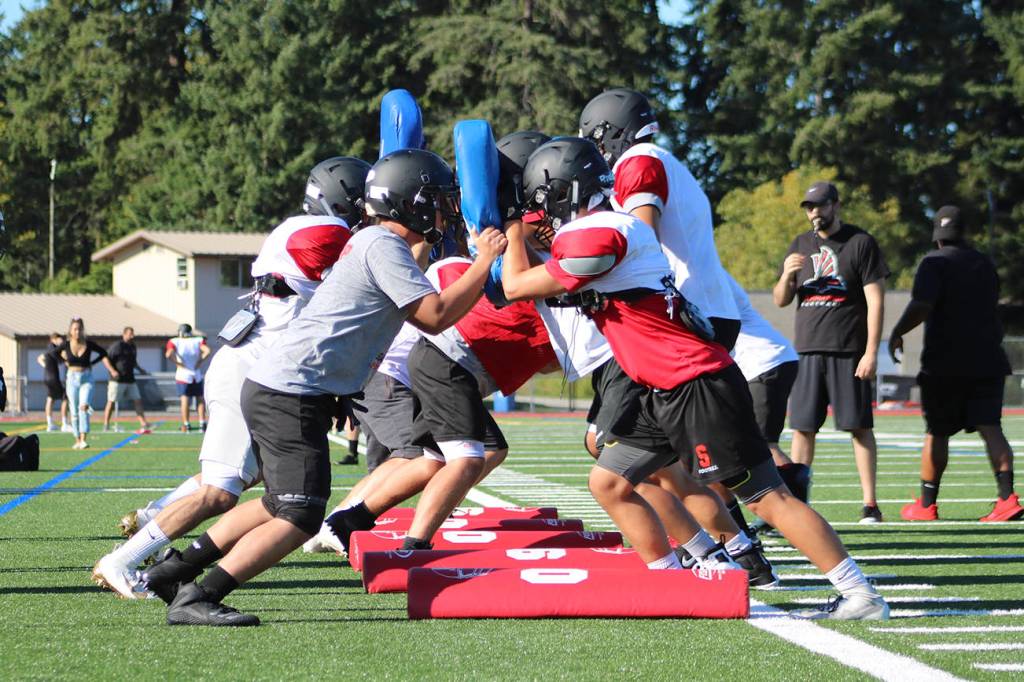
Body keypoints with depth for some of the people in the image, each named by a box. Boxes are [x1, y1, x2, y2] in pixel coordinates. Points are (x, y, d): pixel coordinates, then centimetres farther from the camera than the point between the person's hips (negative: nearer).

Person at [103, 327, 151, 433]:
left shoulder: (133, 346, 14)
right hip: (118, 380, -7)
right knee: (111, 401, -2)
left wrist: (139, 369, 15)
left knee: (137, 400, 1)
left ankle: (143, 423, 2)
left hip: (130, 380, 7)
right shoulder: (117, 345, -9)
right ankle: (106, 425, 5)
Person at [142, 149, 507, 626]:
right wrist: (485, 261, -7)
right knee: (299, 518, -12)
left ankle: (175, 568, 26)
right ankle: (195, 599, -15)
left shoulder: (371, 242, 17)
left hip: (271, 387, 10)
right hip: (292, 396, -10)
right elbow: (435, 316, -16)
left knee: (281, 506, 22)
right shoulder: (384, 247, -11)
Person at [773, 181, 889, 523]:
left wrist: (871, 351, -12)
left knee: (859, 426, -3)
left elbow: (875, 300, -5)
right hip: (807, 350, 4)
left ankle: (870, 504, 0)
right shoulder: (800, 245, 14)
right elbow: (780, 301, 15)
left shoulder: (861, 242, -1)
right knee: (802, 428, 2)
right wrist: (787, 276, -7)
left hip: (849, 352, -4)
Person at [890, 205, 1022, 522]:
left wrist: (896, 333, -8)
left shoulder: (935, 263, -7)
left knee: (937, 433, 4)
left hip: (945, 363, -5)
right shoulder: (984, 264, 14)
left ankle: (926, 505, 12)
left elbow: (921, 306, -18)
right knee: (990, 428, -3)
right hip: (987, 359, 5)